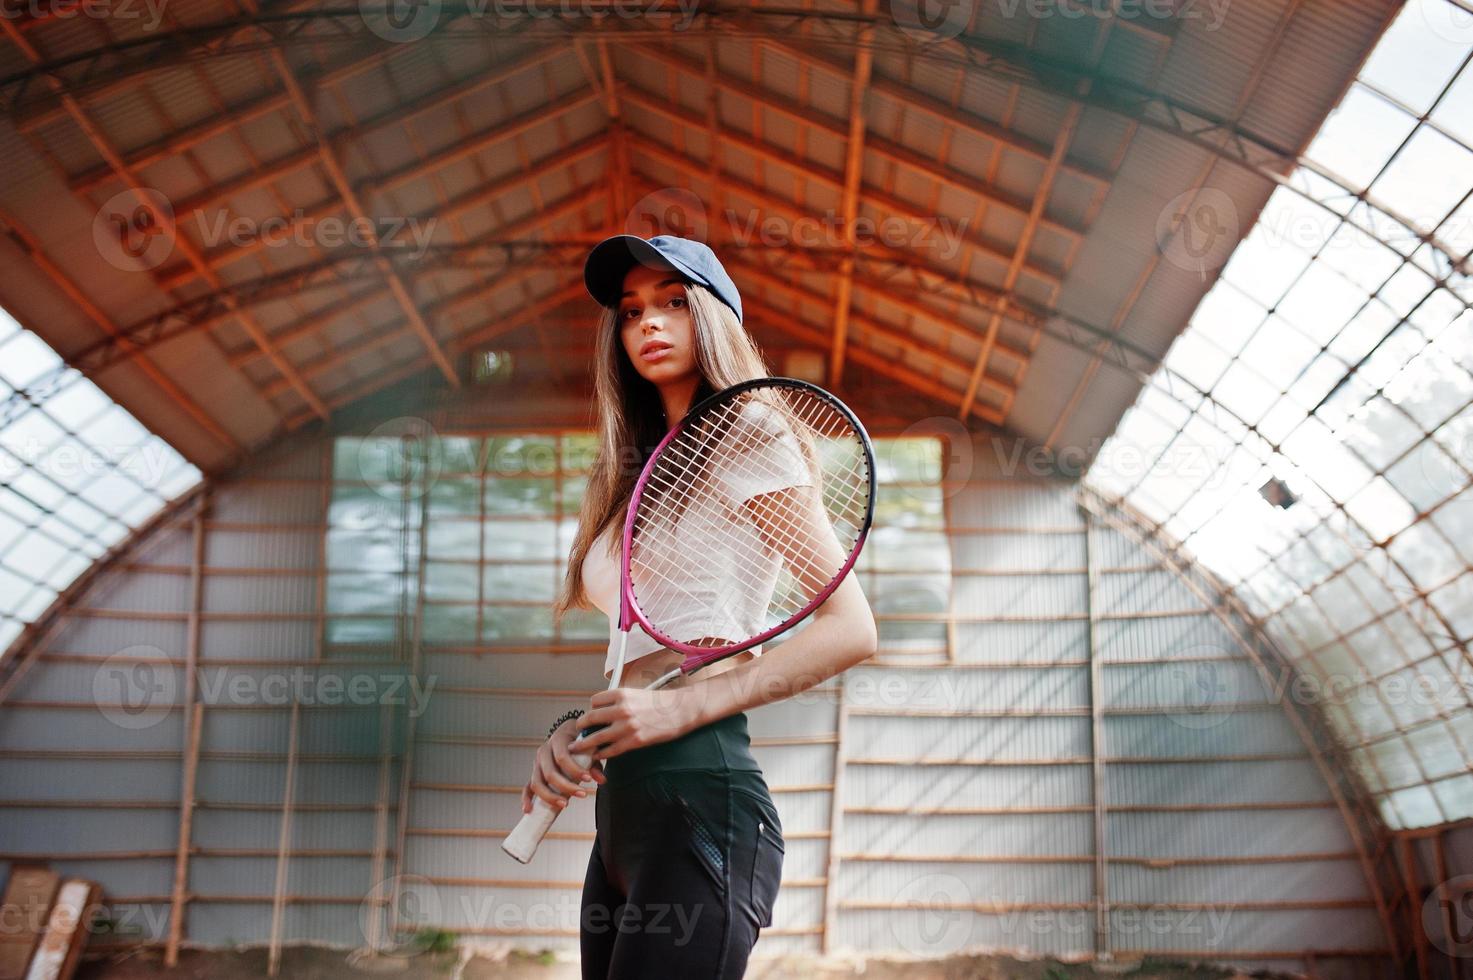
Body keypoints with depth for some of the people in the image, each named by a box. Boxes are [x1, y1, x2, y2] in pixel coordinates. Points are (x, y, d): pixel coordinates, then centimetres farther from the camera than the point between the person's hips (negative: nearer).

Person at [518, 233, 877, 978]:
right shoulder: (637, 475, 19)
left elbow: (851, 630, -11)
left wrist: (684, 707, -16)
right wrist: (571, 730, -1)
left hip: (702, 802, -7)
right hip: (621, 812, 7)